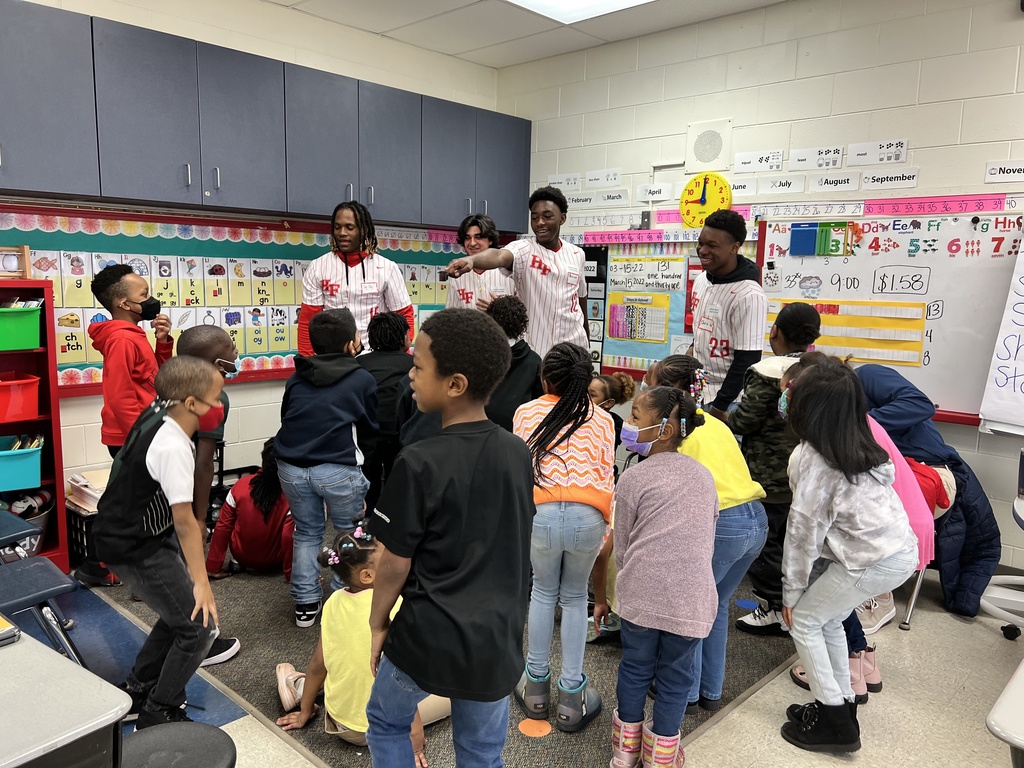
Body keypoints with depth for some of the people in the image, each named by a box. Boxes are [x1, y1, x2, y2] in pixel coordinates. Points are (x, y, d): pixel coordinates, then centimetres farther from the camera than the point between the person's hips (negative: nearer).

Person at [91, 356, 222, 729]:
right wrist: (201, 582, -26)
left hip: (132, 531, 10)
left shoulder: (156, 415, -5)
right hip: (134, 550, -10)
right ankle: (156, 716, 14)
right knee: (199, 627, -2)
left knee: (182, 611, 21)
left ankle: (137, 690, 36)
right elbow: (184, 521, -28)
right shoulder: (173, 447, -29)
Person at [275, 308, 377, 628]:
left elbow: (287, 418, 19)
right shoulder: (362, 380, 0)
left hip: (291, 467, 4)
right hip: (337, 469, -4)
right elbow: (371, 427, 9)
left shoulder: (297, 378, 10)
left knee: (307, 532, 20)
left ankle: (306, 604, 25)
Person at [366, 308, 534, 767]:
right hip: (498, 638, 4)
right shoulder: (519, 453, -4)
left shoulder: (420, 463, -21)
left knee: (385, 724, 25)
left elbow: (395, 563, -12)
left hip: (430, 636, -4)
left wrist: (378, 624, 5)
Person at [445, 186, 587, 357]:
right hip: (534, 352, -4)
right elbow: (499, 256, -32)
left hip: (574, 350, 4)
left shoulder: (577, 254, 5)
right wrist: (471, 259, -53)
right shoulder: (523, 249, -9)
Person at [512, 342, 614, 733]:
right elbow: (607, 477, 11)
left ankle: (536, 684, 33)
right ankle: (571, 694, 25)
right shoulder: (601, 418, 11)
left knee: (543, 591, 24)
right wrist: (604, 527, 21)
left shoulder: (526, 413, 11)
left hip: (541, 512, 0)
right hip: (588, 517, 0)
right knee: (575, 597, 21)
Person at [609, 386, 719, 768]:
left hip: (641, 593, -2)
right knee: (676, 675, 17)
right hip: (691, 596, 2)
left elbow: (622, 547, 5)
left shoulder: (633, 479, -1)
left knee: (635, 666, 18)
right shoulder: (704, 475, 12)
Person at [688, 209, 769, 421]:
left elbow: (747, 361, -21)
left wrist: (719, 407, -19)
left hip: (728, 400, -8)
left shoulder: (748, 296, -22)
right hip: (697, 391, 8)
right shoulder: (702, 279, 3)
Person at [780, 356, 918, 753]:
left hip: (874, 558, -8)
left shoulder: (813, 459, -17)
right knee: (827, 619, 19)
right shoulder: (856, 443, 5)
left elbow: (804, 530, -13)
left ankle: (835, 723, 10)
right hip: (899, 548, 8)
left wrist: (791, 591, -5)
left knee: (803, 619, 6)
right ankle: (842, 706, 27)